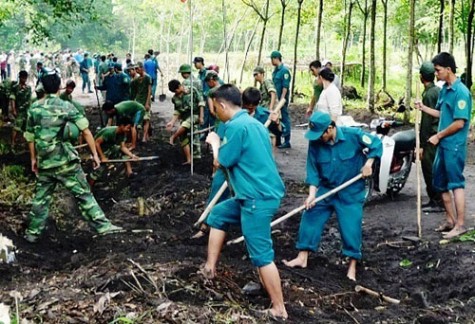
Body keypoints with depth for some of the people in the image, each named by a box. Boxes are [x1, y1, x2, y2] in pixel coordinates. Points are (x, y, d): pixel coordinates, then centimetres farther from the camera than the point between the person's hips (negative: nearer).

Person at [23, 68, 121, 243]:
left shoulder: (34, 108, 3)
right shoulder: (67, 107, -7)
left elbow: (30, 137, 9)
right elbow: (86, 131, -9)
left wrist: (33, 159, 19)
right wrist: (95, 153, -2)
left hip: (44, 163, 3)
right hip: (66, 162, -3)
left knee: (41, 197, 15)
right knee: (83, 194, 1)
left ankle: (32, 232, 22)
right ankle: (102, 225, 2)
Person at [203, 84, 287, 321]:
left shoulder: (236, 126, -15)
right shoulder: (253, 123, 15)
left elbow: (222, 162, -8)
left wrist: (215, 142, 9)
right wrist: (220, 146, 19)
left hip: (258, 198, -10)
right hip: (262, 193, 10)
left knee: (261, 254, -6)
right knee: (217, 214, 25)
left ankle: (279, 310, -1)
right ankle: (210, 268, 30)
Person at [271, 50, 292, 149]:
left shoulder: (284, 70, -13)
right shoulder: (275, 70, 12)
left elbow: (285, 86, -17)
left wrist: (282, 99, -20)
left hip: (282, 98, -8)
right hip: (276, 98, 8)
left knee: (284, 118, -3)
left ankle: (287, 141, 2)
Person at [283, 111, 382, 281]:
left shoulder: (353, 135, -18)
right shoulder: (315, 142, -11)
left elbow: (376, 143, -6)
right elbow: (313, 170, -6)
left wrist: (368, 163, -16)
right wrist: (312, 194, -15)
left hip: (350, 192, -3)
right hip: (325, 189, 3)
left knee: (351, 227, -3)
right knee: (310, 219, 0)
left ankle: (352, 266, 11)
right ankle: (302, 258, 10)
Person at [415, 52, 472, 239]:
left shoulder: (461, 92, -17)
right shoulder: (444, 90, 10)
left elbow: (459, 123, -20)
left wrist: (438, 136, -13)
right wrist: (423, 108, 8)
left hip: (454, 146, -9)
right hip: (443, 145, 10)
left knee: (456, 183, -4)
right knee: (440, 183, 16)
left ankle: (460, 224, 3)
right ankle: (450, 220, 27)